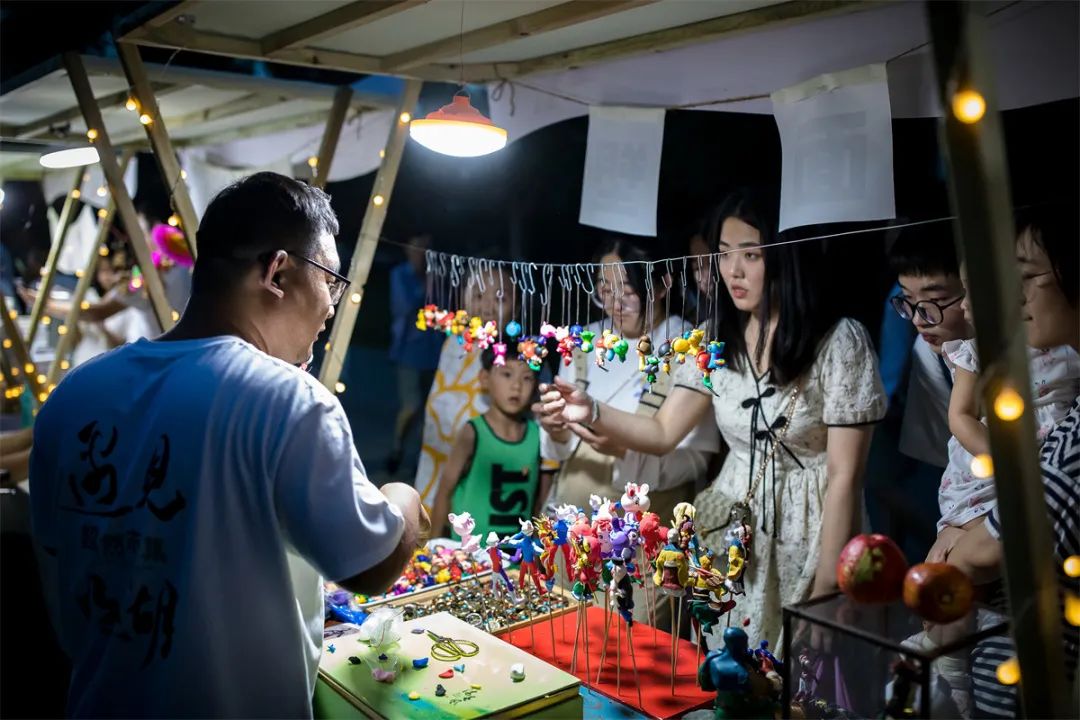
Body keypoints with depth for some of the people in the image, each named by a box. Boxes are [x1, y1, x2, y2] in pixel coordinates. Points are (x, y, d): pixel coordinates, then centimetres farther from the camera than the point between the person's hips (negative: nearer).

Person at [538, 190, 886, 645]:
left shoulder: (839, 341, -14)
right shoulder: (717, 337, 0)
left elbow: (845, 475, -13)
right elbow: (664, 433, -1)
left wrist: (826, 588, -12)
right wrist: (593, 414, -18)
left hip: (810, 536, -4)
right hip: (730, 526, 5)